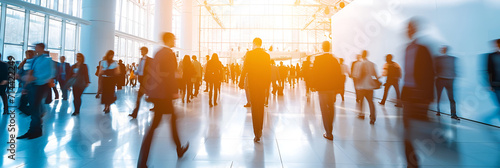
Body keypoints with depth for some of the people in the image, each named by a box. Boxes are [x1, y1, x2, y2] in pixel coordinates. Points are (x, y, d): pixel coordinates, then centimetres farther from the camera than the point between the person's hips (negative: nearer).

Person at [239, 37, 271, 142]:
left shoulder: (249, 54, -6)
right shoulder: (267, 55, 3)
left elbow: (245, 69, -6)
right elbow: (268, 71, 6)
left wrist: (241, 82, 3)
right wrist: (268, 83, 15)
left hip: (252, 83, -3)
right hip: (263, 84, 3)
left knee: (254, 107, 2)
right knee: (261, 107, 16)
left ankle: (257, 133, -2)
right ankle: (259, 130, 26)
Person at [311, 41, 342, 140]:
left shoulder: (318, 59, -9)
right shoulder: (335, 60, 3)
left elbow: (314, 73, -11)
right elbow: (338, 73, 4)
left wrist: (315, 85, -2)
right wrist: (336, 87, 10)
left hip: (322, 87, -4)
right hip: (332, 87, 5)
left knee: (324, 109, 1)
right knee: (331, 108, 17)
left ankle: (328, 133, 1)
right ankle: (330, 130, 30)